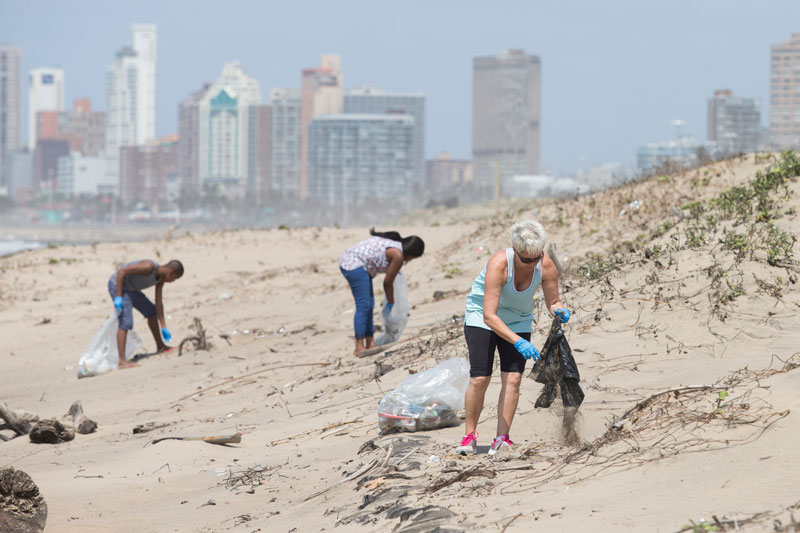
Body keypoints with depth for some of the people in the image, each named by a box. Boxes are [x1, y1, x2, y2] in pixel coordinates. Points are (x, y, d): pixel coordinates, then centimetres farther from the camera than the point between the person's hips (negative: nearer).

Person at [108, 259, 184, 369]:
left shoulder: (161, 278, 1)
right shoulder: (149, 267, -28)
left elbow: (158, 303, 8)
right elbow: (122, 271, -29)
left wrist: (163, 327, 8)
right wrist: (118, 297, -29)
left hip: (129, 289, 10)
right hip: (117, 285, -10)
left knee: (151, 311, 20)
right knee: (125, 323, -19)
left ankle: (160, 347, 35)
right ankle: (122, 361, -21)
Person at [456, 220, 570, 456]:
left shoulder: (546, 266, -22)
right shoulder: (499, 264, -35)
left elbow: (553, 301, -6)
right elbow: (489, 316, -39)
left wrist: (559, 310, -31)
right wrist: (518, 342, -48)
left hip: (518, 321, 4)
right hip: (481, 317, -4)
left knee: (513, 378, -11)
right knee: (480, 378, -14)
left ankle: (502, 439, -7)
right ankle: (470, 436, 0)